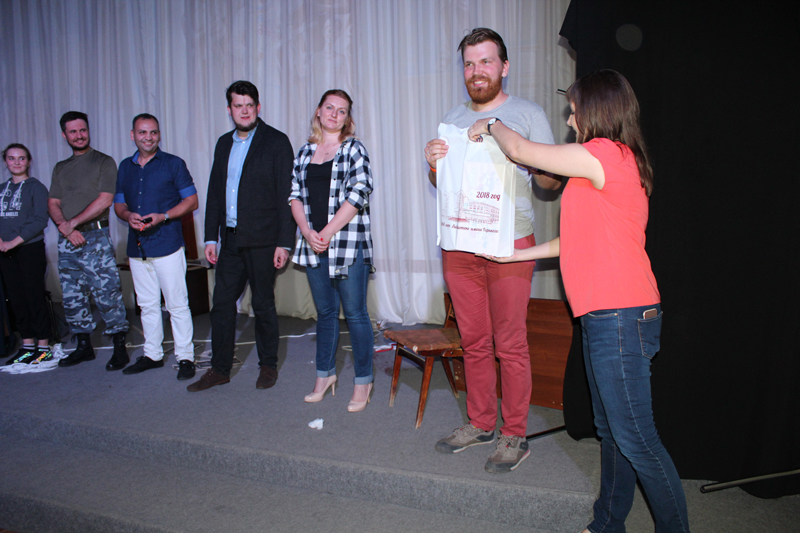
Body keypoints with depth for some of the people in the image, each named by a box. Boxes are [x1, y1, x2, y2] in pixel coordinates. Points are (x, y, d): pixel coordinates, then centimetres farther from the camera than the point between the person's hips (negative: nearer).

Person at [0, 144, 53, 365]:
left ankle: (43, 347, 6)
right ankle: (27, 346, 18)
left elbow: (39, 221, -11)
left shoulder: (36, 187, -2)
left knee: (35, 298, -3)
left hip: (30, 249, -6)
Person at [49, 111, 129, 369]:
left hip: (95, 237, -6)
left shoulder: (104, 162, 2)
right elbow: (52, 205, 12)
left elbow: (104, 200, -9)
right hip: (67, 241, 6)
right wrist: (66, 229, -6)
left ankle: (120, 347, -1)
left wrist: (72, 223, -9)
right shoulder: (60, 168, 19)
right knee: (72, 296, 9)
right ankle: (84, 346, 20)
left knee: (107, 293, -8)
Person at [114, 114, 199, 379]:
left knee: (177, 304, -3)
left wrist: (163, 216, -16)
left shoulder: (173, 164, 1)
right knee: (147, 305, 13)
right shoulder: (125, 167, 15)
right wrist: (128, 215, -4)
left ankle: (185, 357, 5)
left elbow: (191, 200, -1)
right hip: (137, 247, 5)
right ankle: (152, 354, 25)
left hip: (167, 245, -5)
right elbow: (118, 203, 19)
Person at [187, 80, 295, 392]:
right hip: (231, 238, 5)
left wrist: (284, 242, -14)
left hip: (261, 240, -5)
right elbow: (215, 192, 15)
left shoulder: (276, 142, -4)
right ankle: (220, 369, 20)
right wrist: (210, 238, 10)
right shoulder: (224, 143, 14)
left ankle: (268, 365, 22)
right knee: (222, 302, 8)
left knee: (263, 304, 5)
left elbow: (286, 195, -8)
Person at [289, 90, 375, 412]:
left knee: (355, 313, -1)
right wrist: (307, 231, -8)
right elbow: (295, 195, 9)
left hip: (348, 244, -4)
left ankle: (363, 382, 11)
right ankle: (325, 375, 27)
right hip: (313, 246, 5)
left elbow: (358, 195, -10)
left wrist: (327, 233, -14)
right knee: (325, 312, 14)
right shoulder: (305, 152, 14)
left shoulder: (354, 150, 1)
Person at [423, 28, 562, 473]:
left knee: (510, 345, -1)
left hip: (509, 243, -4)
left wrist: (528, 159, -21)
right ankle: (480, 423, 25)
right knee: (474, 342, 11)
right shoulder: (453, 119, 16)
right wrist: (434, 164, -2)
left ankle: (514, 436, 13)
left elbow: (552, 182, -1)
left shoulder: (528, 114, 2)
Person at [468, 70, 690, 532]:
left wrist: (491, 125, 12)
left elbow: (521, 151, -9)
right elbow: (588, 237, 21)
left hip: (620, 318, -10)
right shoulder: (622, 162, 17)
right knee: (611, 430, 18)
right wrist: (517, 254, 25)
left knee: (635, 438, -1)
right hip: (607, 316, 10)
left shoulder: (606, 153, -14)